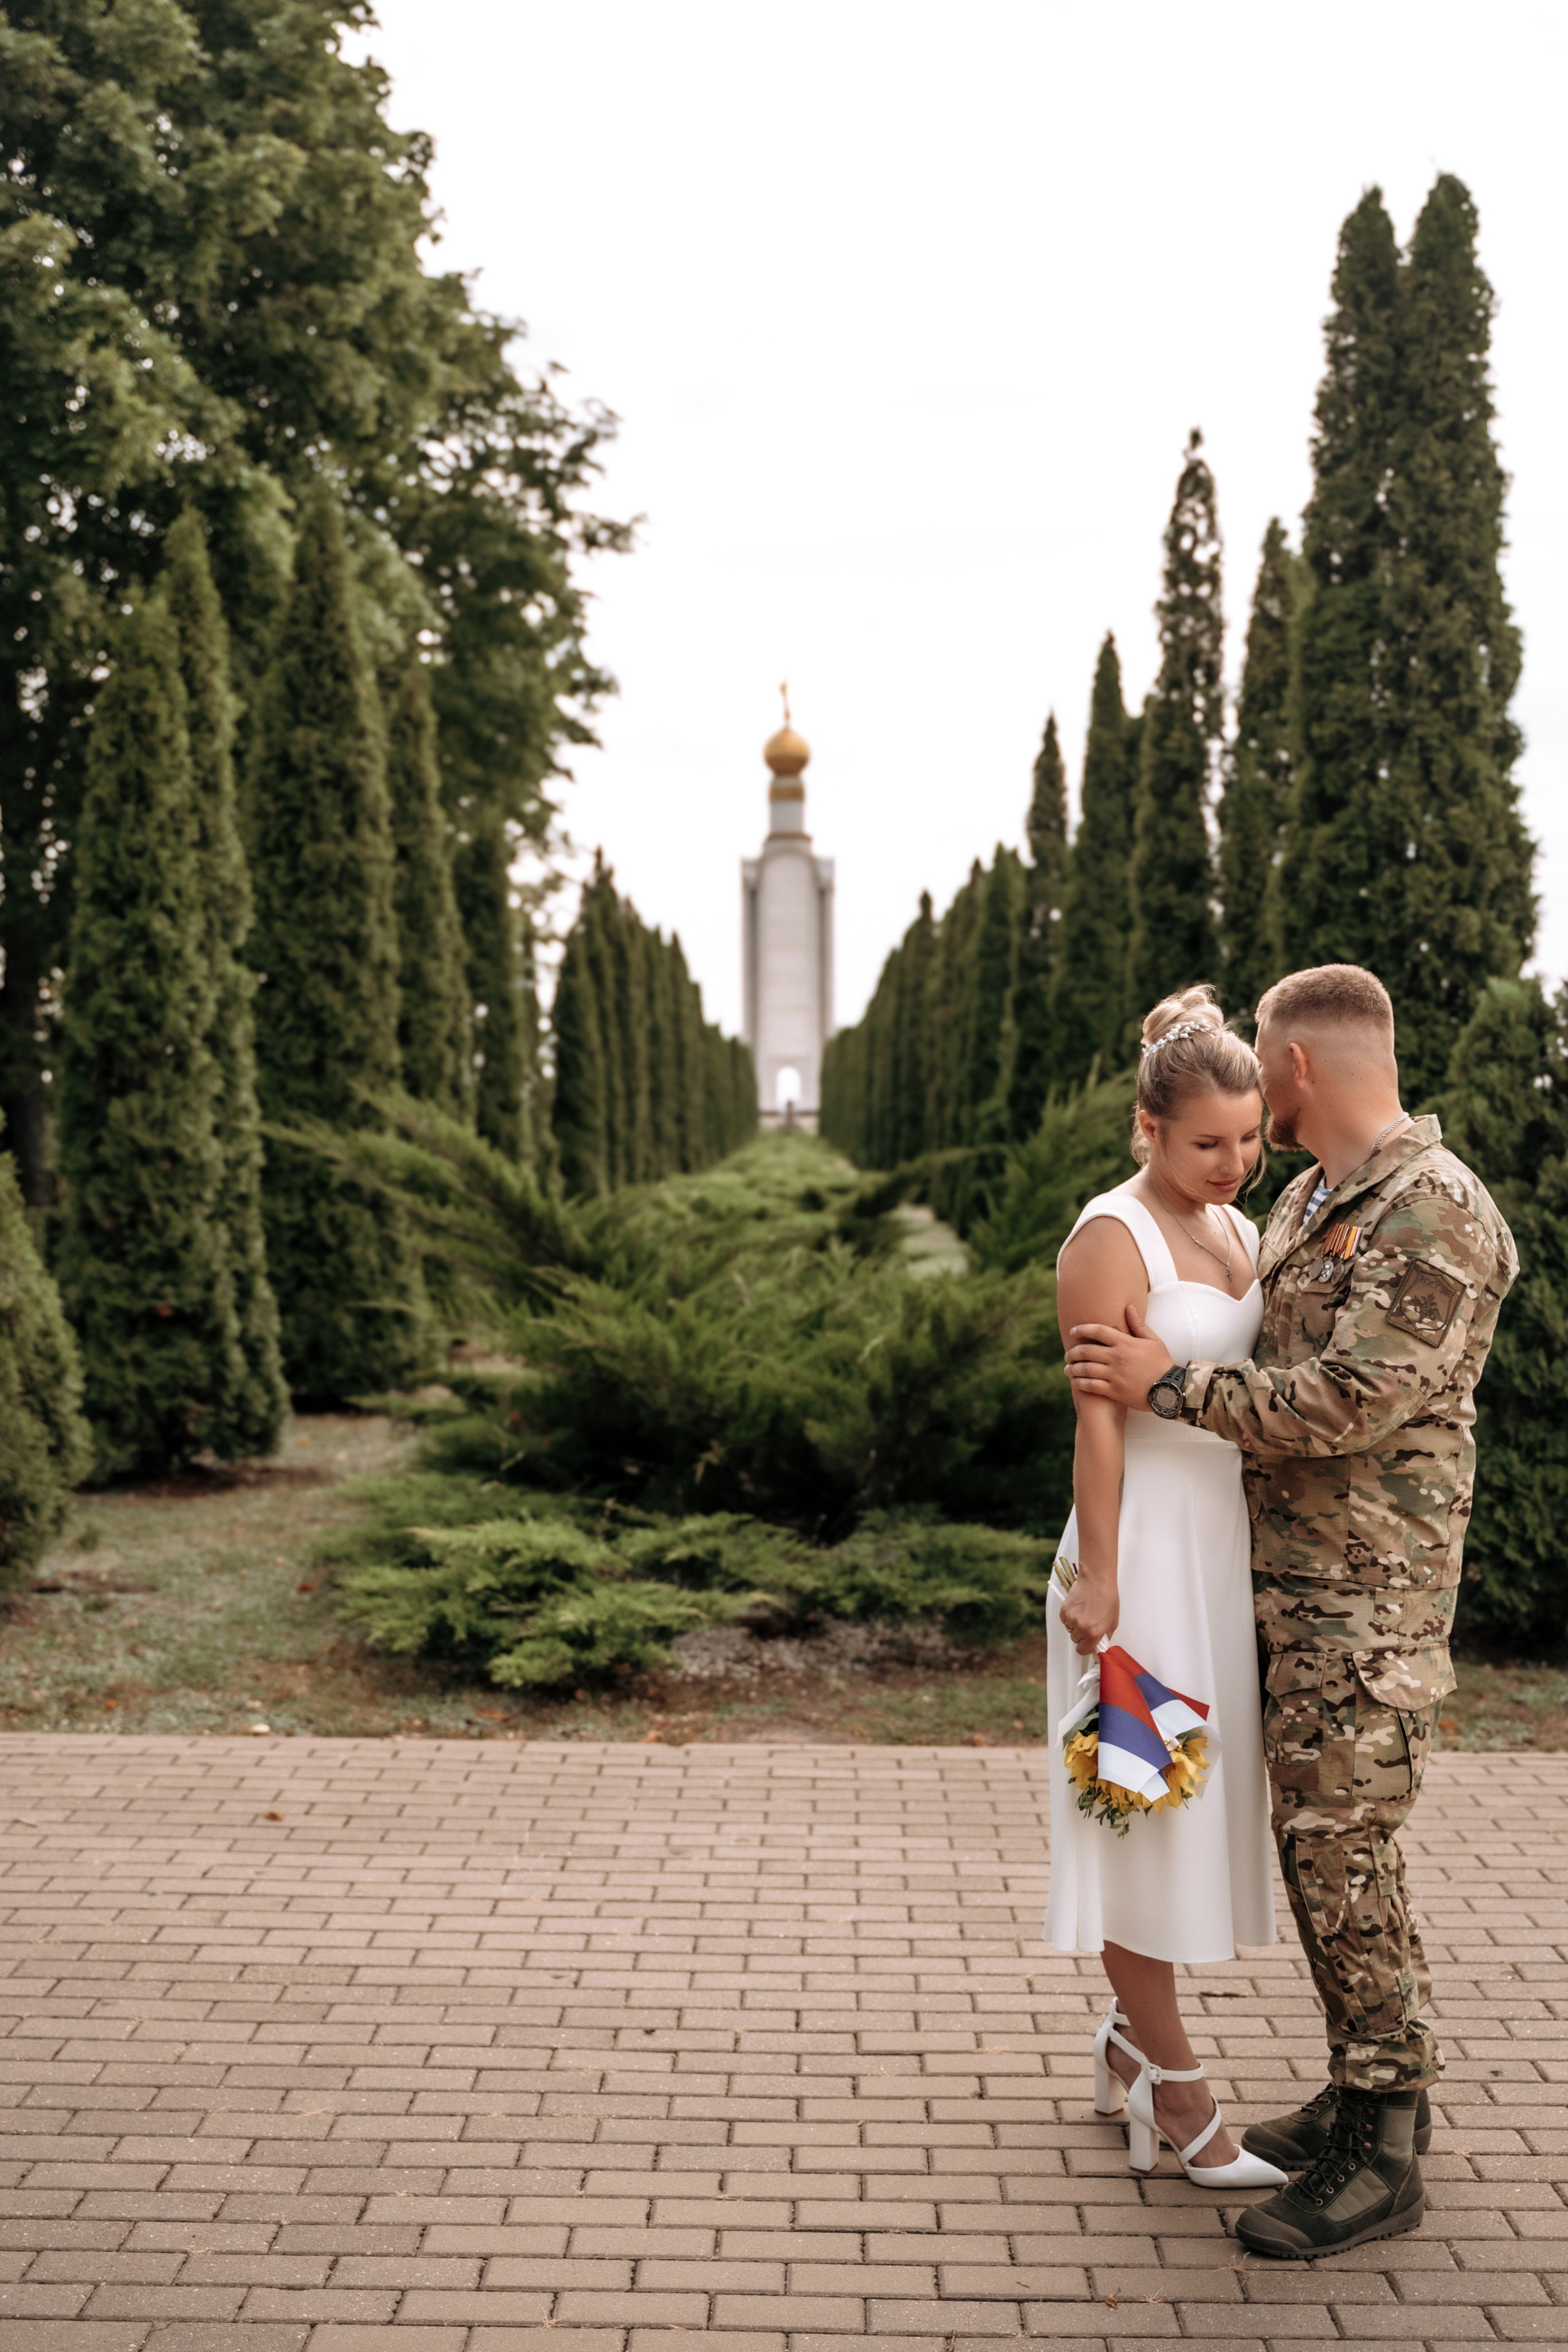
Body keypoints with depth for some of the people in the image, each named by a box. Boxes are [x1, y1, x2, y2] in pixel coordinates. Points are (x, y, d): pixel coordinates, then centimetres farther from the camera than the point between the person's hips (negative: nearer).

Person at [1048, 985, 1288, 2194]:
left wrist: (1273, 1550, 15)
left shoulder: (1241, 1231, 11)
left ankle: (1131, 2039, 29)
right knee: (1144, 1804, 2)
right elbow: (1099, 1419, -16)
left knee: (1199, 1803, 14)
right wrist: (1097, 1580, -18)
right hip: (1145, 1547, -8)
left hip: (1228, 1544, 8)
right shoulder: (1113, 1238, -13)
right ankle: (1174, 2086, 13)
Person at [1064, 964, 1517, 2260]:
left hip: (1370, 1587, -9)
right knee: (1323, 1839, 14)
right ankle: (1372, 2093, 28)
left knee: (1342, 1848, -5)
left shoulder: (1435, 1212, -16)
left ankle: (1382, 2156, 7)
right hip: (1293, 1571, 9)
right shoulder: (1310, 1197, 14)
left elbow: (1353, 1401, -23)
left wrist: (1171, 1386, -17)